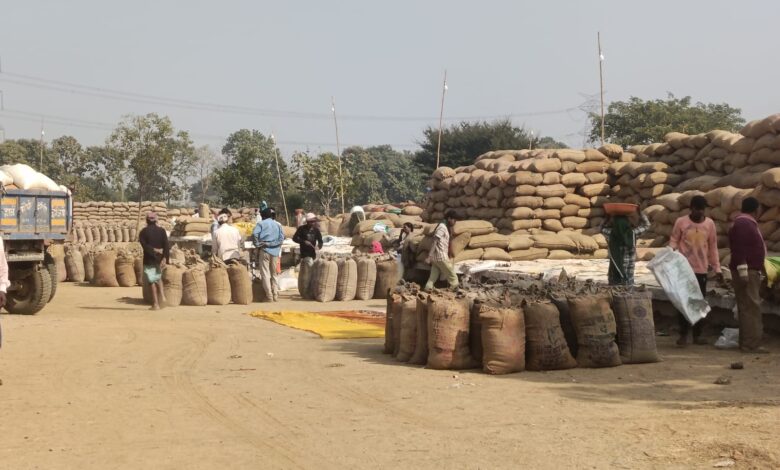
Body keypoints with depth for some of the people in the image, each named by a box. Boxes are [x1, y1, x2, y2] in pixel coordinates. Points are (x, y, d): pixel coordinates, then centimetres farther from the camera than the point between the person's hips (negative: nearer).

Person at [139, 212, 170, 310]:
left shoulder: (143, 232, -3)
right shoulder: (161, 230, 1)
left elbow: (144, 246, -15)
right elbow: (166, 245, -8)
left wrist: (154, 250, -10)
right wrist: (165, 258, -11)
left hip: (149, 260, -3)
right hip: (159, 259, 3)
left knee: (152, 281, 2)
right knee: (158, 277, 23)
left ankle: (155, 303, 0)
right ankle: (162, 296, 4)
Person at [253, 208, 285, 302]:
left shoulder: (261, 223, 1)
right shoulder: (277, 224, 11)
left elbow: (254, 234, -15)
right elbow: (282, 238, 1)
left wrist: (257, 245, -5)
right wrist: (273, 244, 1)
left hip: (265, 250, -4)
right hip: (275, 251, 4)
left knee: (265, 273, -2)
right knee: (274, 274, 13)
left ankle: (269, 296, -8)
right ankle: (275, 295, 11)